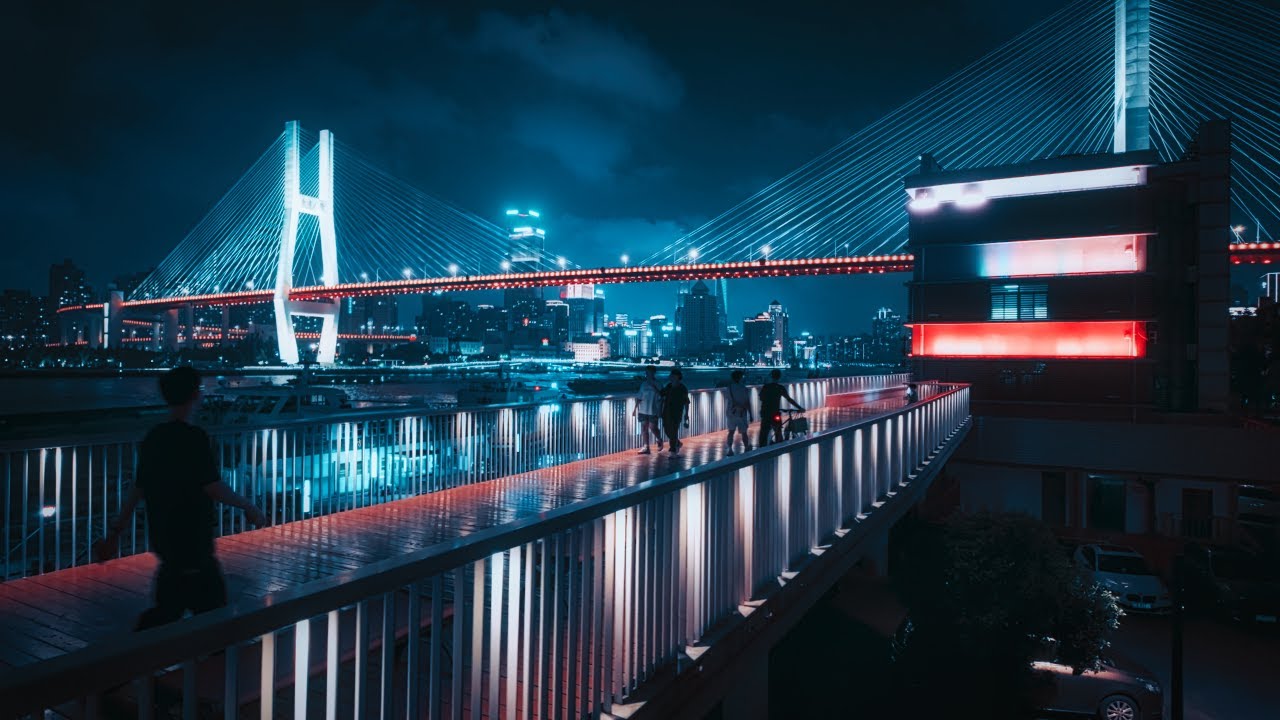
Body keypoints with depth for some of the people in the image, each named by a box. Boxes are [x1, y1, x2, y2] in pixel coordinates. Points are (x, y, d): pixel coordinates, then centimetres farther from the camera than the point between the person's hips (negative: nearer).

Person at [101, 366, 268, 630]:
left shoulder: (152, 438, 5)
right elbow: (214, 488, -19)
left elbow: (137, 490, 10)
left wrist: (116, 529, 19)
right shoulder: (195, 438, -19)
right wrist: (249, 508, -7)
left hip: (164, 537, 8)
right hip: (192, 543, -8)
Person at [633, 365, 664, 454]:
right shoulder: (644, 383, 7)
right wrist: (635, 408, 11)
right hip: (643, 410, 5)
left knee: (653, 427, -3)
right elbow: (639, 397, 12)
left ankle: (659, 440, 26)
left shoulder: (657, 384, -6)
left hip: (653, 411, -5)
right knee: (644, 427, 5)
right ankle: (646, 447, 12)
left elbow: (660, 398, -7)